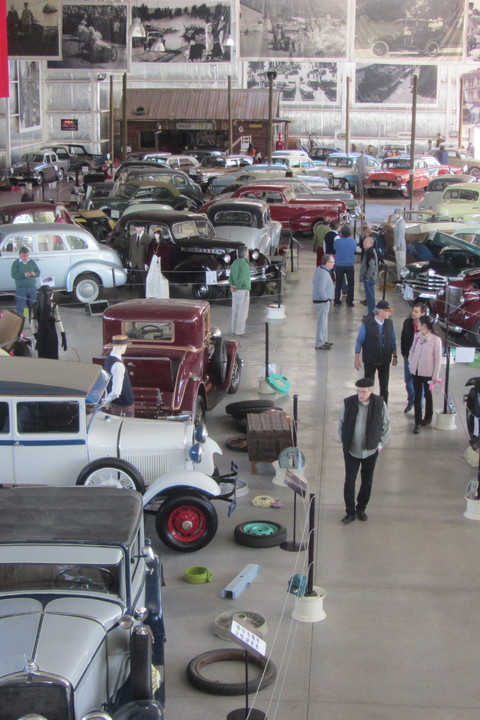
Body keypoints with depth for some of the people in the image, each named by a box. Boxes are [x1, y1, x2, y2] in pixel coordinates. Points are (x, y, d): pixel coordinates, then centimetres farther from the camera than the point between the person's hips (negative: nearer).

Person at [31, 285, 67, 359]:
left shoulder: (36, 306, -1)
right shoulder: (53, 306, -13)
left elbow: (33, 324, 2)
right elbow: (58, 322, -14)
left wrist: (36, 338, 13)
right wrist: (64, 339, -10)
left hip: (40, 336, 4)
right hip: (51, 336, -4)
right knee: (53, 359, 7)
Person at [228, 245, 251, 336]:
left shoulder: (235, 263, 9)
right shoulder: (244, 264, -18)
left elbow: (231, 277, 3)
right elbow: (242, 278, -25)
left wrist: (232, 285, -10)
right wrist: (237, 287, -13)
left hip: (235, 292, 8)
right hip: (243, 291, -8)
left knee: (235, 311, 13)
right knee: (243, 312, -1)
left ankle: (234, 330, 17)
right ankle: (239, 331, 1)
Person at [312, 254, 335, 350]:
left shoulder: (319, 269, 7)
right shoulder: (324, 274, -24)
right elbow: (321, 289, -29)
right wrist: (326, 300, -16)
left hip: (322, 301, 10)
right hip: (322, 302, -10)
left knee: (324, 321, 20)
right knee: (322, 322, -3)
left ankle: (324, 341, 31)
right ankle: (319, 344, 3)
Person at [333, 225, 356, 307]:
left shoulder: (337, 241, -14)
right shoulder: (353, 241, -8)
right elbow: (355, 251, 6)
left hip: (339, 265, 0)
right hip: (350, 265, 0)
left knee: (338, 284, 13)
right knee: (350, 284, 10)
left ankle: (337, 301, 16)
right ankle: (349, 302, 10)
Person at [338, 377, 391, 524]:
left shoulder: (379, 404, -12)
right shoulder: (348, 403, -12)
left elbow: (386, 425, 1)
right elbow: (341, 424, 3)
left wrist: (381, 443, 0)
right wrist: (343, 441, 3)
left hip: (370, 451, 1)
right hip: (351, 450, 0)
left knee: (367, 482, 13)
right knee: (349, 482, 2)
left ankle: (361, 509, 32)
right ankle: (350, 512, 16)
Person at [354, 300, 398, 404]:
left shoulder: (389, 323, -5)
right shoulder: (367, 323, -16)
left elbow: (393, 341, 5)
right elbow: (359, 341, -9)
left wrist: (394, 356, 5)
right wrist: (357, 359, -8)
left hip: (385, 361, 3)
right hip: (370, 361, -3)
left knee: (384, 388, 12)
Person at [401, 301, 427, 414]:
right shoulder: (407, 322, -5)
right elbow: (403, 339, 4)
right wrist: (404, 353, 3)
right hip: (408, 356, 4)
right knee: (408, 381, 15)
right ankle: (411, 401, 35)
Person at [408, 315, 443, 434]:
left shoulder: (435, 339, -16)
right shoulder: (417, 335, -2)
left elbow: (438, 358, -12)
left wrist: (436, 375, -11)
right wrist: (410, 362, 6)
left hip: (427, 372, -3)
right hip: (416, 371, 3)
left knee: (427, 395, 15)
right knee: (417, 396, 3)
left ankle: (428, 418, 35)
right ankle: (417, 422, 7)